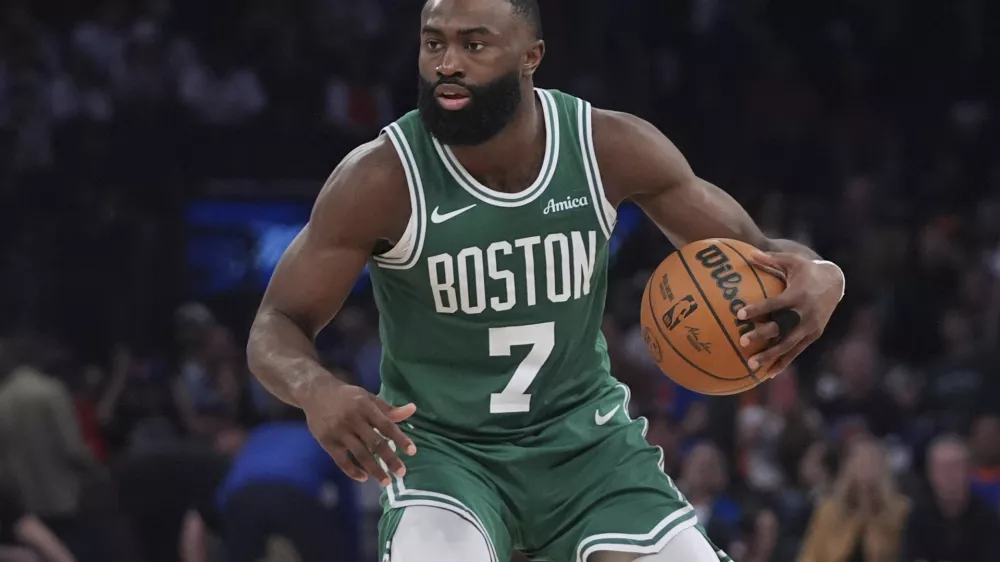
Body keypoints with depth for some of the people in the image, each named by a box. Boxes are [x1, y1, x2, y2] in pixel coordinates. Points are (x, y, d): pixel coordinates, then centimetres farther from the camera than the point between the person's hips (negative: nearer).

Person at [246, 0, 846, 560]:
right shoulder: (382, 180, -18)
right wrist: (316, 389, -36)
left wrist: (817, 275, -26)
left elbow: (748, 252, -1)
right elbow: (277, 327, -11)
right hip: (443, 447, -3)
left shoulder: (611, 149, -12)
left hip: (585, 437, 3)